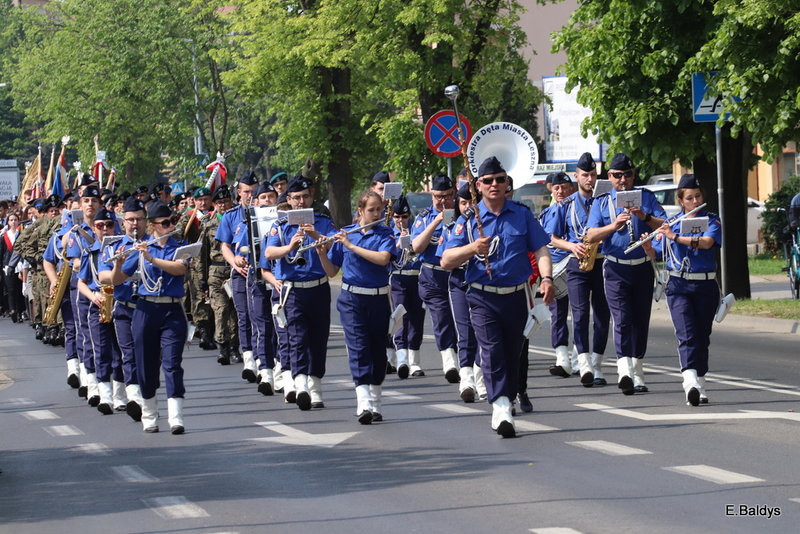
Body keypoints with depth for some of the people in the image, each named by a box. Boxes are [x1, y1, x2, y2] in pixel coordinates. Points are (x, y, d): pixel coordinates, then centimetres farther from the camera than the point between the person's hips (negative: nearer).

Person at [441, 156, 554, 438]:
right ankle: (501, 409, -28)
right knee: (492, 350, -18)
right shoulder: (468, 219, 1)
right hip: (483, 298, -2)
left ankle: (507, 402, 25)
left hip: (517, 297, 3)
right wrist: (472, 248, -22)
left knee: (513, 354, 10)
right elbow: (446, 261, -4)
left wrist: (546, 278, -15)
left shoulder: (522, 214, 6)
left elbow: (541, 248, 3)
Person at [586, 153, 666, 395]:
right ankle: (624, 372, -26)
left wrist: (645, 217, -21)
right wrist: (614, 225, -22)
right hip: (616, 269, -2)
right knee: (622, 319, -15)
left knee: (641, 320, 7)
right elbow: (591, 236, -6)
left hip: (643, 267, 2)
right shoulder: (601, 202, 6)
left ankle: (636, 372, 18)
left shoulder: (646, 197, 8)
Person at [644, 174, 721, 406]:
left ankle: (699, 383, 17)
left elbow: (707, 242, -18)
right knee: (687, 335, -16)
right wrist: (647, 246, -12)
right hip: (679, 286, -1)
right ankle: (691, 382, -30)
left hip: (706, 286, 1)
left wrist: (675, 237, -25)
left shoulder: (711, 220, 3)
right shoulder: (671, 223, 8)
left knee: (702, 336, 6)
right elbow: (654, 254, 11)